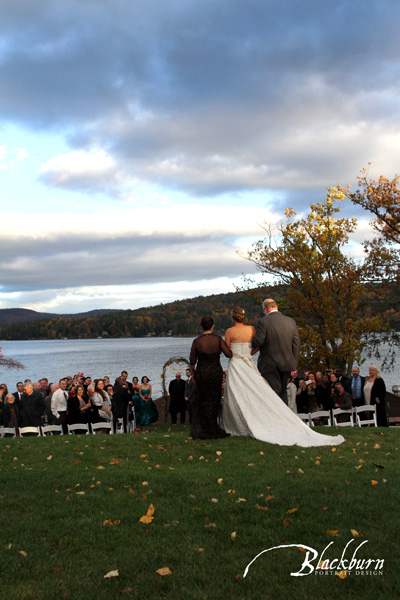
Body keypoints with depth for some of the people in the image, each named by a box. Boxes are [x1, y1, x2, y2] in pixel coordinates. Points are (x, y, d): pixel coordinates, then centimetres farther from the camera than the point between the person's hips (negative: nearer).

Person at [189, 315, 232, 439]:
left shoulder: (196, 341, -8)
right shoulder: (218, 339, -9)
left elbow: (192, 361, -3)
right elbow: (229, 354, -12)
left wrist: (193, 371, 17)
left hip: (201, 372, 0)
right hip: (216, 372, 1)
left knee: (202, 401, 13)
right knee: (214, 400, 14)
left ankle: (203, 430, 17)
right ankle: (212, 429, 20)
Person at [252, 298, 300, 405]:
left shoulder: (263, 321, -11)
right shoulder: (290, 321, 5)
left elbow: (258, 341, -17)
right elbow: (296, 343, 6)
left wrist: (250, 342, 5)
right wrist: (294, 363, 12)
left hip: (270, 364, -5)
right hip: (287, 364, 5)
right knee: (283, 392, 18)